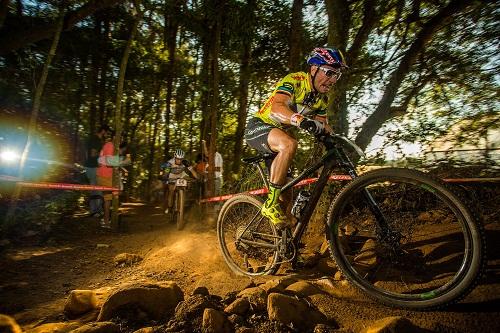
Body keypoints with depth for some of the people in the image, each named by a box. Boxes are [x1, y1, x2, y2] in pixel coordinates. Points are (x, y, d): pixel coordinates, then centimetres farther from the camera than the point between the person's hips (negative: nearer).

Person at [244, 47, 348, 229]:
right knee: (289, 144, -37)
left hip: (280, 132, 8)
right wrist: (303, 121, -57)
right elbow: (276, 108, -40)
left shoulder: (322, 98, 2)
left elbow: (322, 127, 1)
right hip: (258, 127, -8)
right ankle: (271, 204, -27)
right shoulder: (294, 81, -22)